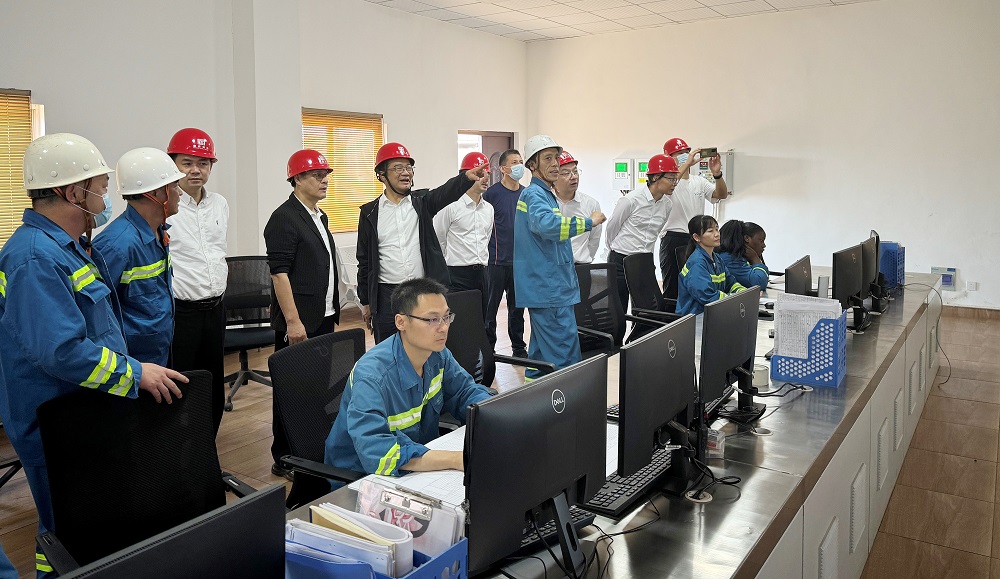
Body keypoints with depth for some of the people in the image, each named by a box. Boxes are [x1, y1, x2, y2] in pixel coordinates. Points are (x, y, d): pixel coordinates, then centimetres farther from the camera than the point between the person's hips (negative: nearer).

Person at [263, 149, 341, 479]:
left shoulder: (320, 216, 15)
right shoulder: (284, 218, -12)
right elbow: (279, 274, -17)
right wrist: (293, 322, -20)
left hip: (324, 318, 8)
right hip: (298, 323, -8)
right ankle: (284, 459, 13)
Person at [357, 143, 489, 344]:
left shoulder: (422, 202, 5)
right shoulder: (370, 212, 5)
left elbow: (446, 193, -17)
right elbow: (364, 261, 8)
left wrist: (467, 177, -39)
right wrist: (365, 302, 7)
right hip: (386, 296, 0)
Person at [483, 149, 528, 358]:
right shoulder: (492, 193, -7)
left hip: (520, 261, 5)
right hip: (497, 261, -5)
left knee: (517, 306, 13)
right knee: (491, 307, 3)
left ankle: (519, 346, 24)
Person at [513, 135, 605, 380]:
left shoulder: (545, 194, 20)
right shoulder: (534, 194, -14)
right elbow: (545, 224, -35)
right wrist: (588, 222, -27)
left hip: (545, 288, 11)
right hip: (549, 289, -11)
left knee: (542, 349, 18)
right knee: (565, 353, -10)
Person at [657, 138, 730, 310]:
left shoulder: (699, 181, 14)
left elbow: (721, 194, 1)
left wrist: (717, 174, -17)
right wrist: (688, 163, -30)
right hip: (673, 239, -5)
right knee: (672, 289, -2)